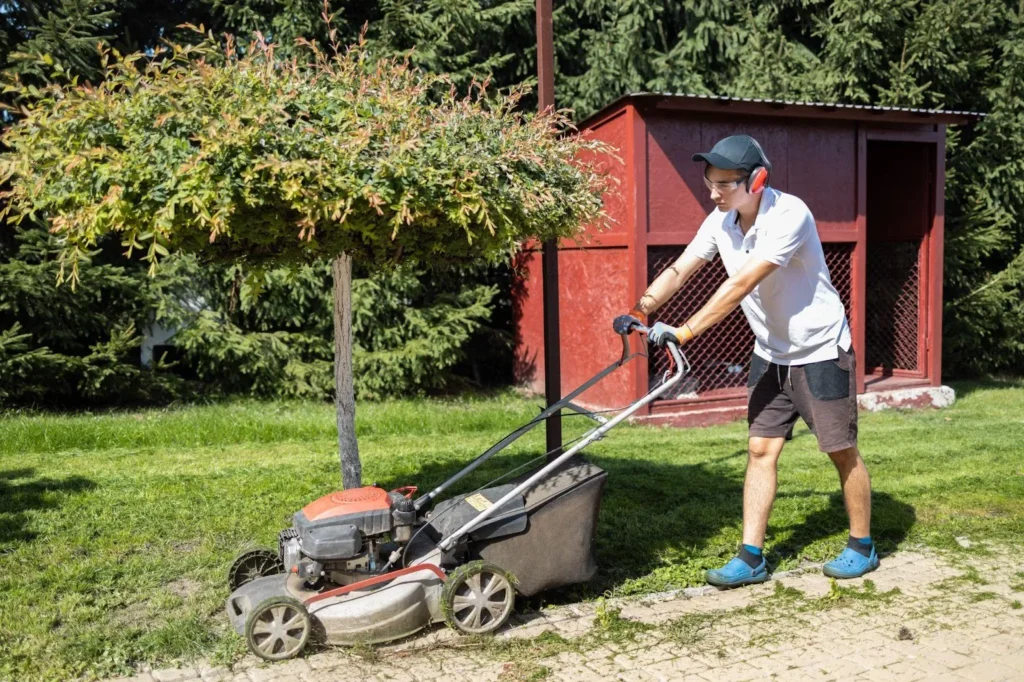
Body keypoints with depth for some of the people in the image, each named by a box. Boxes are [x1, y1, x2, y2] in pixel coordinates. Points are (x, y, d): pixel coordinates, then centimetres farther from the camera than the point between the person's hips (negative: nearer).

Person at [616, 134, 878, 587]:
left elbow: (742, 284, -33)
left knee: (842, 451, 4)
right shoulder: (721, 223, -4)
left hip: (820, 350, -6)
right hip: (770, 354, 7)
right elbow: (679, 271, -1)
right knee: (760, 449, 3)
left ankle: (862, 547, 23)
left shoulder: (788, 215, -27)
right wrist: (638, 311, -16)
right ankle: (751, 558, 7)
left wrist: (685, 332, -34)